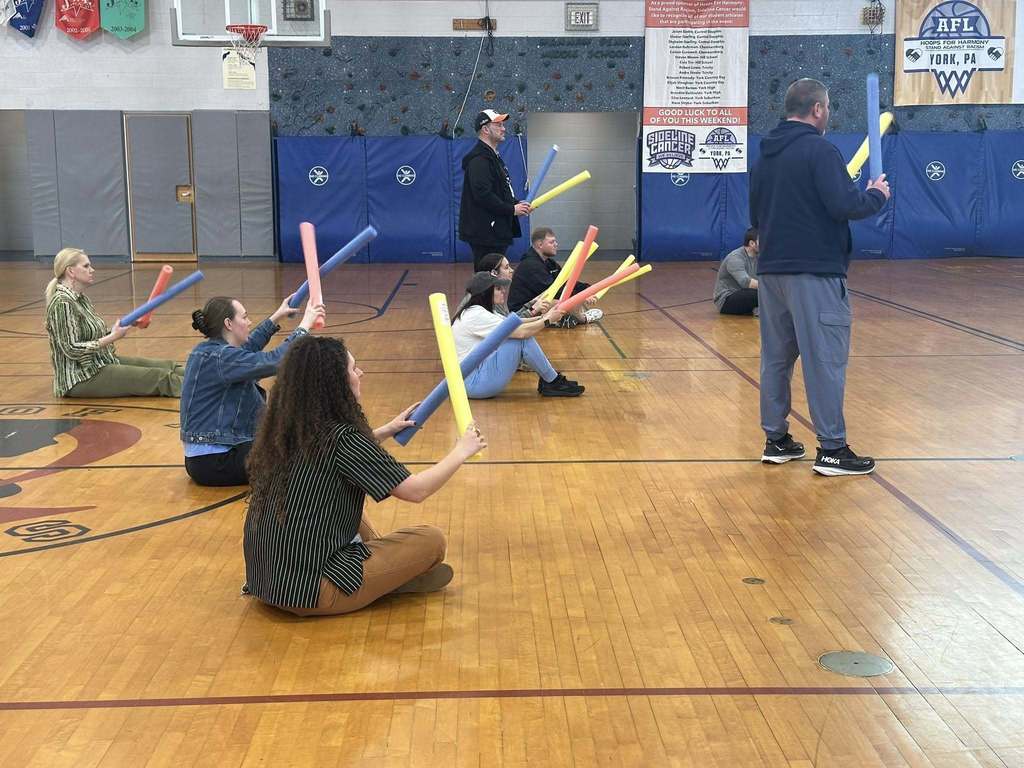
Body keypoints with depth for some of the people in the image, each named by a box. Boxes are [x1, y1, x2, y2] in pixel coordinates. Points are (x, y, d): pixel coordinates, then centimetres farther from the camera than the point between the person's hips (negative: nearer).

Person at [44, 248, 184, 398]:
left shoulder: (80, 298, 10)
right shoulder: (62, 303, -19)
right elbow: (72, 350, -23)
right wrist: (113, 337, -22)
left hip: (101, 363, 10)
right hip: (81, 378, -10)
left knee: (167, 367, 2)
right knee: (159, 378, -16)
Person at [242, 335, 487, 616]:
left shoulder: (287, 429, 3)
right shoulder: (342, 437, -18)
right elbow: (416, 490, -13)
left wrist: (386, 431, 24)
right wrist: (461, 451, 2)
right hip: (310, 591, -8)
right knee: (431, 540, -1)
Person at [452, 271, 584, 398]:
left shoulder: (479, 312, 11)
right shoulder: (476, 315, -19)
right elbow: (521, 332, -22)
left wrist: (542, 317, -3)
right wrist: (548, 319, -9)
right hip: (473, 382, -10)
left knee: (525, 334, 4)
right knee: (523, 338, -16)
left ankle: (548, 382, 7)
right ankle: (554, 383, -2)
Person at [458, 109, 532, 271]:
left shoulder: (493, 156, 19)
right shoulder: (479, 159, -15)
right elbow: (482, 195, -24)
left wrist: (516, 204, 8)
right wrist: (512, 209, -17)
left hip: (496, 233, 11)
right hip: (486, 234, -11)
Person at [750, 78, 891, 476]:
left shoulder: (765, 156, 13)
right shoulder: (820, 150, -11)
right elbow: (843, 205, -18)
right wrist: (876, 195, -1)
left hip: (771, 269, 8)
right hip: (815, 271, -8)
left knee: (776, 357, 12)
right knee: (825, 359, -3)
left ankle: (776, 441, 19)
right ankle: (832, 450, -1)